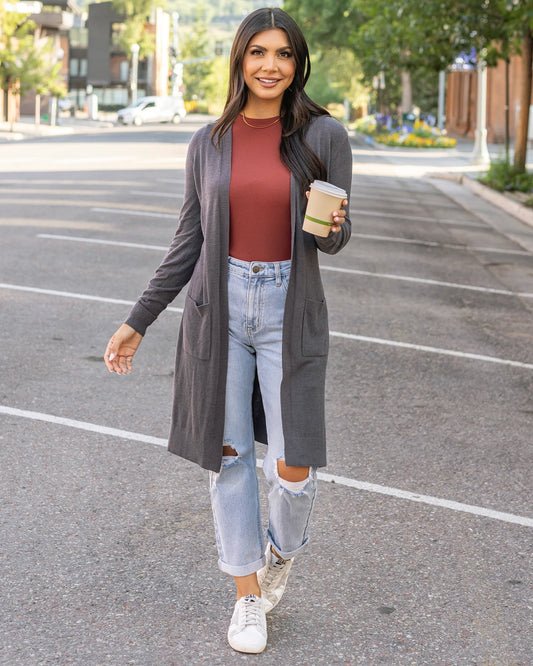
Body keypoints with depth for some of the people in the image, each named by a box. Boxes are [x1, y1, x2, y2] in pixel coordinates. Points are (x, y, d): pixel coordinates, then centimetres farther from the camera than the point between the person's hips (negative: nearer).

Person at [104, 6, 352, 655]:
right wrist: (136, 321, 8)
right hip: (219, 306, 2)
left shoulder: (324, 136, -2)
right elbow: (189, 241, 9)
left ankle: (281, 550, 30)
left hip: (290, 309, -1)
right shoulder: (210, 143, 4)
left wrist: (331, 226, -22)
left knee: (293, 467, -5)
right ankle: (248, 593, 23)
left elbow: (335, 239, 3)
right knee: (229, 454, 6)